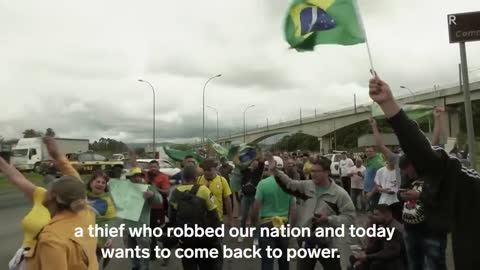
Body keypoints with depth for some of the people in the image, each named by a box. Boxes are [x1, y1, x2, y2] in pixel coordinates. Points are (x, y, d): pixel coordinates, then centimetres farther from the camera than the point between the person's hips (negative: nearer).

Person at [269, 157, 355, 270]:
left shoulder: (340, 193, -11)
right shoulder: (306, 186, -1)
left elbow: (349, 216, -10)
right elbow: (288, 184, -5)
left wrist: (328, 219, -21)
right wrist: (275, 171, -20)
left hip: (328, 243, -3)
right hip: (306, 241, 3)